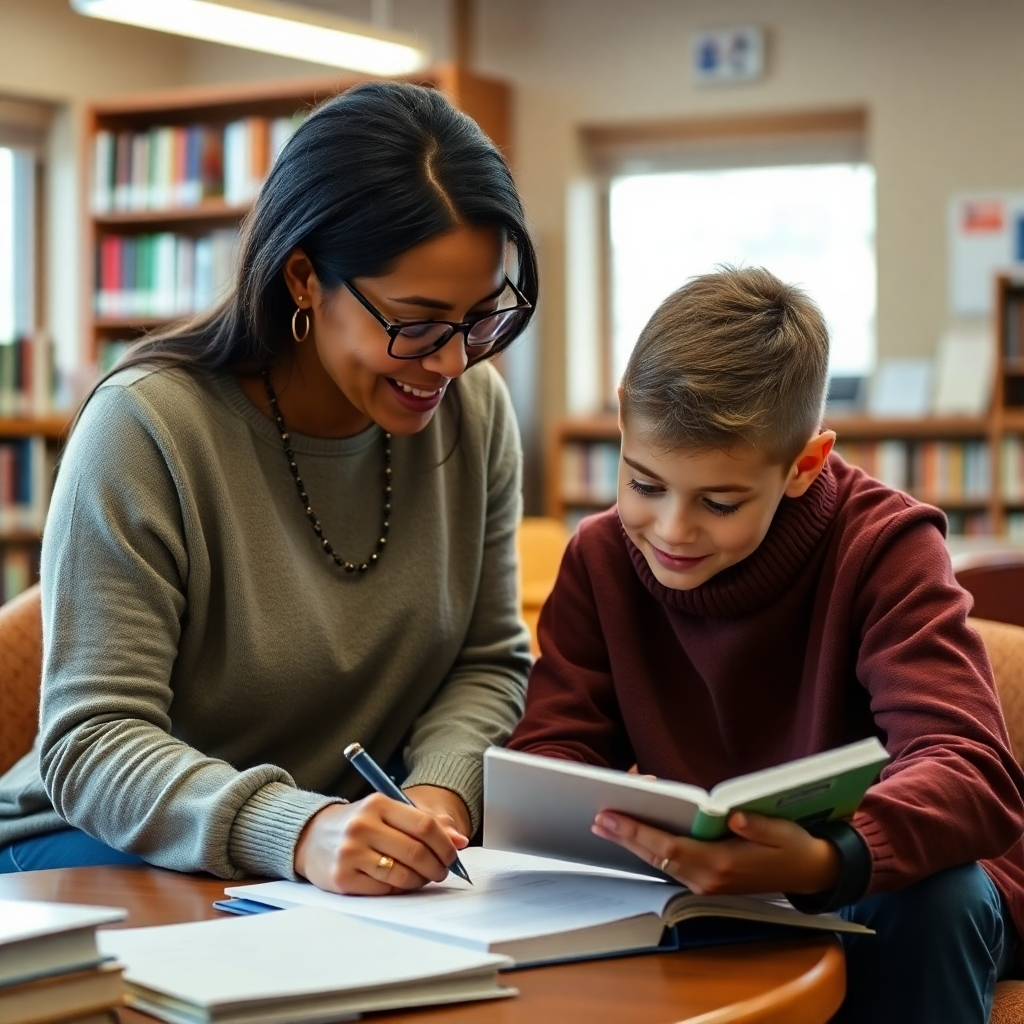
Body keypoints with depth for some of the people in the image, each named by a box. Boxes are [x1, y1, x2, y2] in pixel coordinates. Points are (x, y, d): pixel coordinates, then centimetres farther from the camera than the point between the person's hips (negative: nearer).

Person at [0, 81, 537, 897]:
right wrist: (297, 831, -39)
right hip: (115, 848, -3)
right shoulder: (143, 430, -18)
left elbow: (488, 662, 7)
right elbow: (92, 745, -21)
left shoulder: (476, 408, -2)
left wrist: (441, 788, -16)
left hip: (361, 846, 4)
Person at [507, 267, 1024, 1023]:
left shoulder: (883, 549, -16)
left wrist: (823, 862, -51)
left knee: (939, 895, -34)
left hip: (897, 900, 1)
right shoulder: (601, 557, -4)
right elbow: (554, 748, -8)